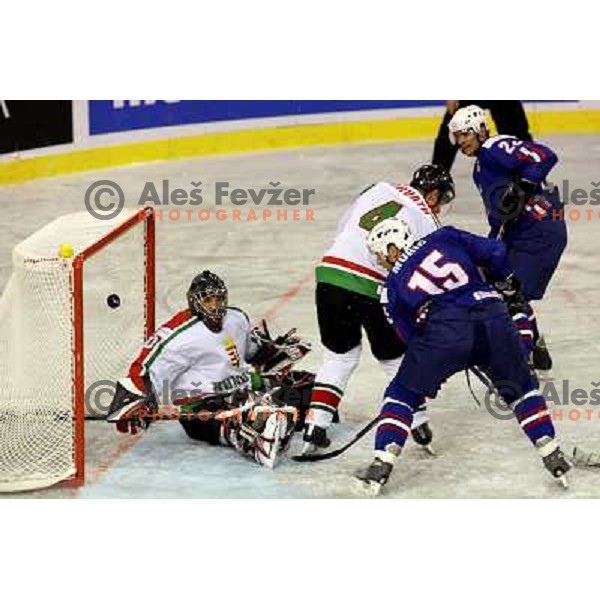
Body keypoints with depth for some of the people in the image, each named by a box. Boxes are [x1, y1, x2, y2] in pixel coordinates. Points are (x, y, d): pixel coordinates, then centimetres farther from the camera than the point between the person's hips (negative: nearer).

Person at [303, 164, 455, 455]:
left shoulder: (378, 189, 19)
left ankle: (315, 427, 9)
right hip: (373, 287, -4)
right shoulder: (426, 220, 6)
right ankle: (419, 423, 21)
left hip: (331, 270, 4)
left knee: (339, 355, 18)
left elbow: (342, 229, 22)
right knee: (397, 358, 17)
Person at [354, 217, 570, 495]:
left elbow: (411, 335, 23)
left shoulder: (392, 286, 22)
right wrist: (508, 287, 33)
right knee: (521, 387, 26)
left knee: (402, 392, 18)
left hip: (442, 330, -2)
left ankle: (381, 465, 6)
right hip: (493, 316, 2)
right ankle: (553, 458, 22)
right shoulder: (443, 238, 23)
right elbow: (494, 252, 16)